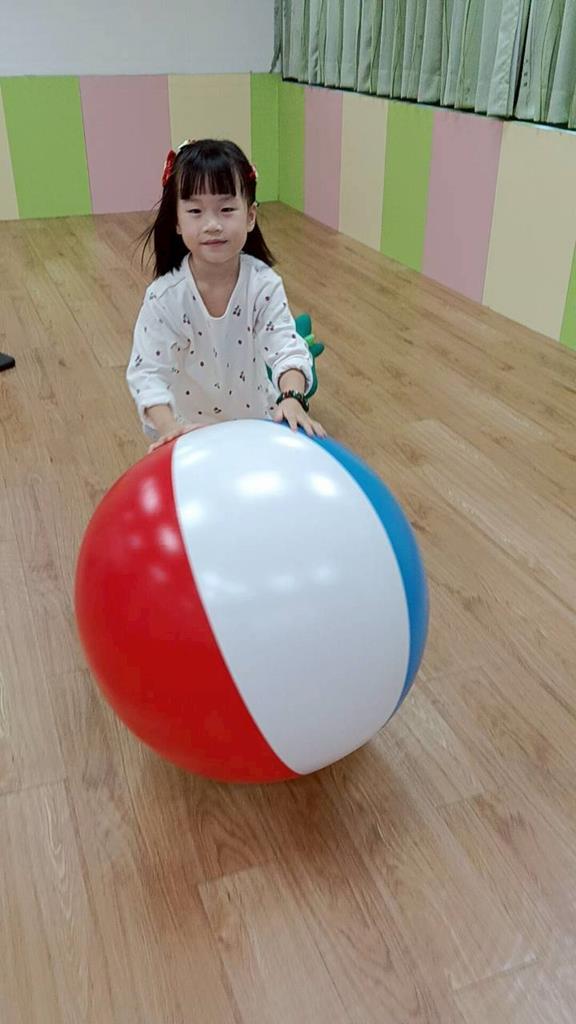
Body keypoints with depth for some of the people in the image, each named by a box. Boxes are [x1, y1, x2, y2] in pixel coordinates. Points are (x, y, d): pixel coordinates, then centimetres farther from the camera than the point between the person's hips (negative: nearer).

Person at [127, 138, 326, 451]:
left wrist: (293, 399, -47)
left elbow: (286, 348, -26)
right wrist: (168, 427, -41)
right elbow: (146, 371, -24)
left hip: (255, 420, 1)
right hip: (188, 428, -1)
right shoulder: (164, 296, -21)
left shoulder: (264, 285, -18)